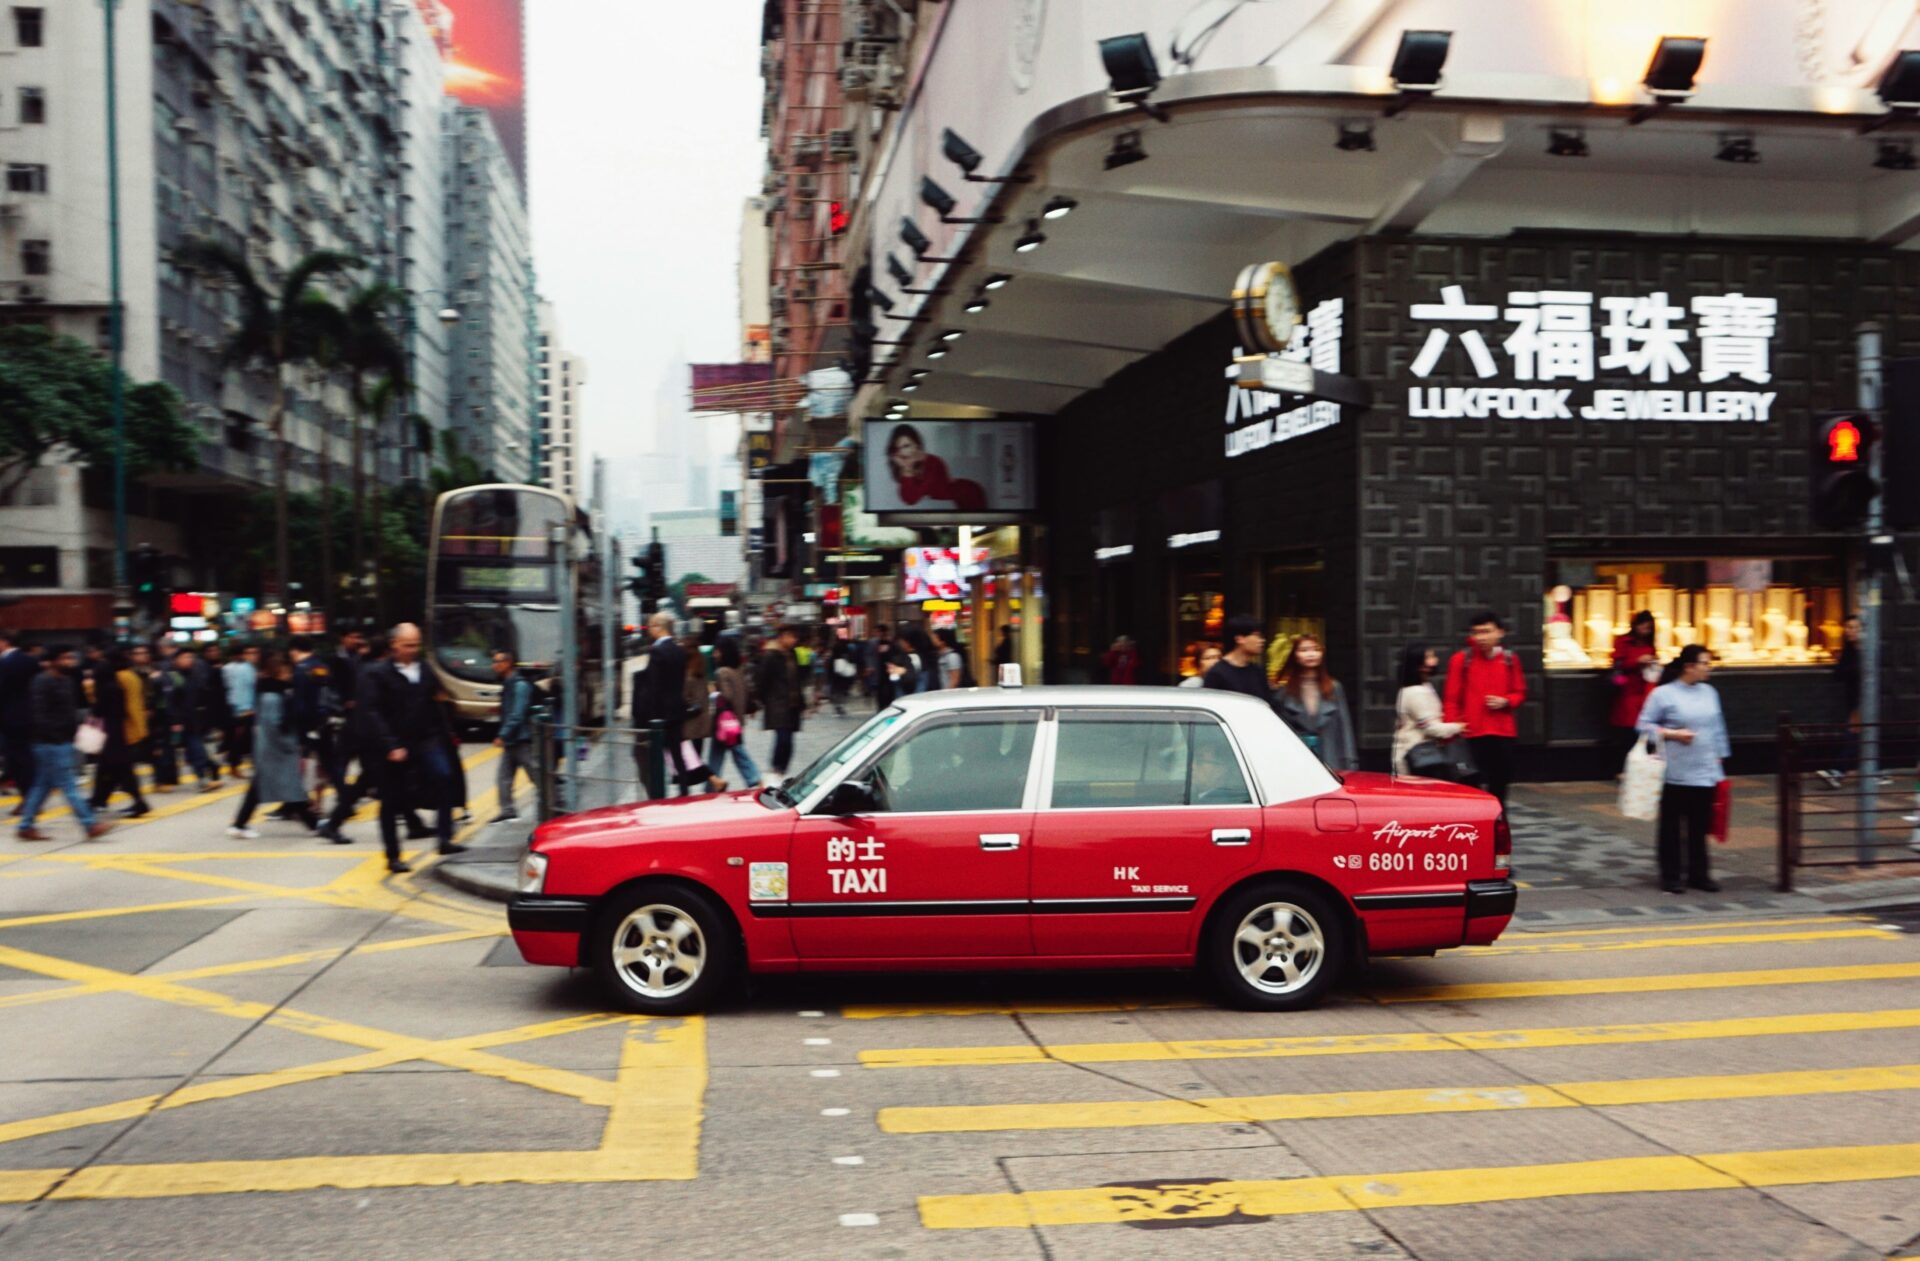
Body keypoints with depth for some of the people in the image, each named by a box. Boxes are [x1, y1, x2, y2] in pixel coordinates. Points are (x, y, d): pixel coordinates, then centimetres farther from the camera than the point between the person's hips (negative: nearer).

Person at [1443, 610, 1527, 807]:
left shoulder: (1509, 660, 6)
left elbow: (1520, 693, 15)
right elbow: (1452, 699, -4)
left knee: (1501, 783, 10)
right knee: (1478, 785, -7)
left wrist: (1505, 702, -6)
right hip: (1474, 732, -3)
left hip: (1503, 732, 4)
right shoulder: (1462, 659, -4)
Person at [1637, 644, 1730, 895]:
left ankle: (1699, 874, 19)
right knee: (1672, 825, 3)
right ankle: (1671, 875, 11)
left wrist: (1720, 759, 12)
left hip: (1705, 773, 5)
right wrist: (1672, 734, -16)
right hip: (1675, 774, -5)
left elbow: (1717, 728, 15)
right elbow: (1644, 725, -6)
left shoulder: (1709, 692, 10)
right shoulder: (1663, 694, -7)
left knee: (1699, 826, 9)